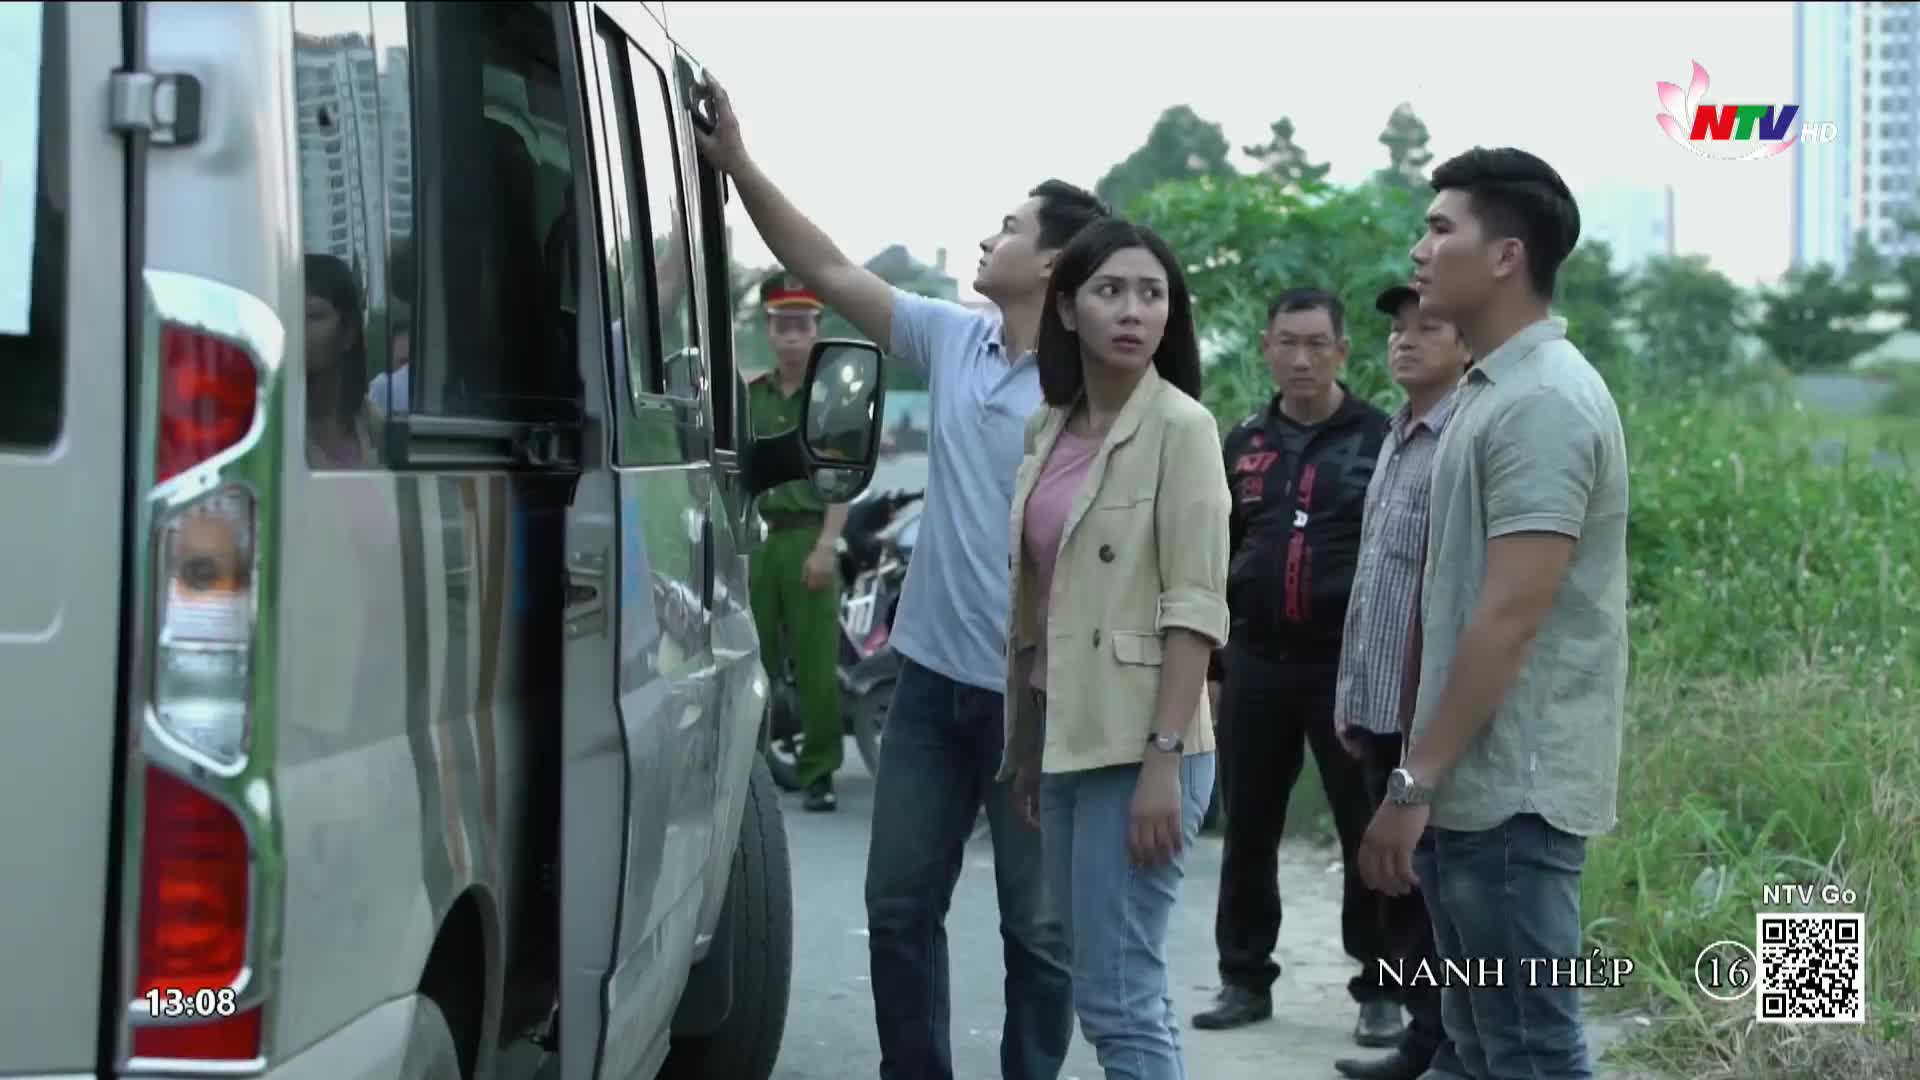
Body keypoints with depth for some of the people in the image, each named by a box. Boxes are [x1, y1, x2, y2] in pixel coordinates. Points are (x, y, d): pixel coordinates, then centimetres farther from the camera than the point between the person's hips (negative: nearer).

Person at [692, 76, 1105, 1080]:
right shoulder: (952, 340, 4)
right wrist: (737, 163, 1)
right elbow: (829, 272, 7)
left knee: (1037, 928, 7)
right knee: (899, 903, 13)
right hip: (933, 675, 7)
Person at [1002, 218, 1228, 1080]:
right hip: (1064, 740, 7)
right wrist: (1026, 747, 16)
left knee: (1119, 1000, -8)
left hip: (1135, 746, -7)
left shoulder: (1180, 427, -9)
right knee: (1111, 992, 11)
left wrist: (1165, 758, -19)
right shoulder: (1049, 429, 11)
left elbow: (1195, 610, -14)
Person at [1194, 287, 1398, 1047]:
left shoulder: (1380, 440, -2)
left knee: (1368, 831, 2)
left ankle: (1379, 988, 11)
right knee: (1248, 830, 9)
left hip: (1351, 665, -4)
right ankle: (1244, 979, 20)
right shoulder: (1243, 444, 11)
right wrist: (1204, 652, 14)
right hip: (1255, 664, 4)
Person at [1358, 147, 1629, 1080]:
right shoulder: (1490, 392, 14)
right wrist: (1425, 777, 20)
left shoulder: (1544, 399, -16)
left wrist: (1412, 783, -20)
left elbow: (1511, 616, -21)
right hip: (1472, 787, 10)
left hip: (1510, 792, -10)